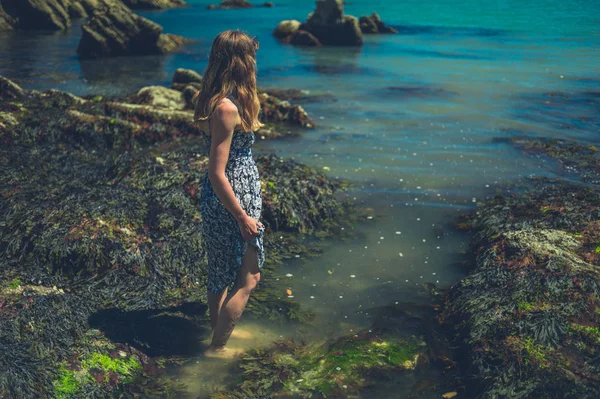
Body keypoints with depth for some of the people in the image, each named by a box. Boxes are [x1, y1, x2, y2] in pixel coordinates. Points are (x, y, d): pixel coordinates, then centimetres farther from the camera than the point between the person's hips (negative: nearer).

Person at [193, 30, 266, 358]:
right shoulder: (227, 108, -25)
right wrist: (243, 217, -20)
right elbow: (217, 173, -24)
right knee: (248, 277, 4)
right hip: (231, 200, -10)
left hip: (222, 198, 10)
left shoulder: (213, 99, 5)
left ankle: (220, 332, 41)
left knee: (221, 270, 23)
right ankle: (217, 349, 15)